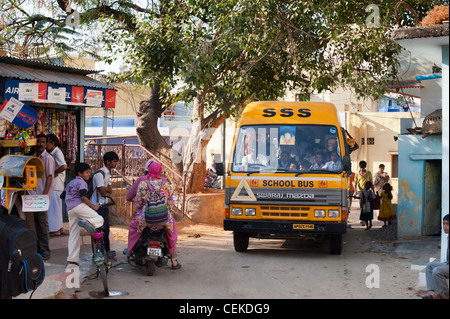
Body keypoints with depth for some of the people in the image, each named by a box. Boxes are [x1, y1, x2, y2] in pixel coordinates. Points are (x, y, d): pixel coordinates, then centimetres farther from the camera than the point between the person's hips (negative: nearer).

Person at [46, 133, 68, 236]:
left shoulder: (57, 153, -14)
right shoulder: (52, 153, 16)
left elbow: (64, 166, -28)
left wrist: (54, 173, -17)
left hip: (56, 184, -10)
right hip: (53, 184, 10)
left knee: (54, 206, -5)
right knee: (56, 207, 15)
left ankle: (55, 230, 0)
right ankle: (60, 228, 22)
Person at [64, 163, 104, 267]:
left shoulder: (70, 183, 24)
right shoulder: (81, 182, -2)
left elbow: (63, 196, 25)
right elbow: (83, 197, -15)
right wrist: (93, 206, -9)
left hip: (70, 209, 8)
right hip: (79, 206, -8)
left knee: (73, 234, 9)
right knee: (99, 219, -7)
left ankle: (71, 260, 6)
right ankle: (87, 222, -40)